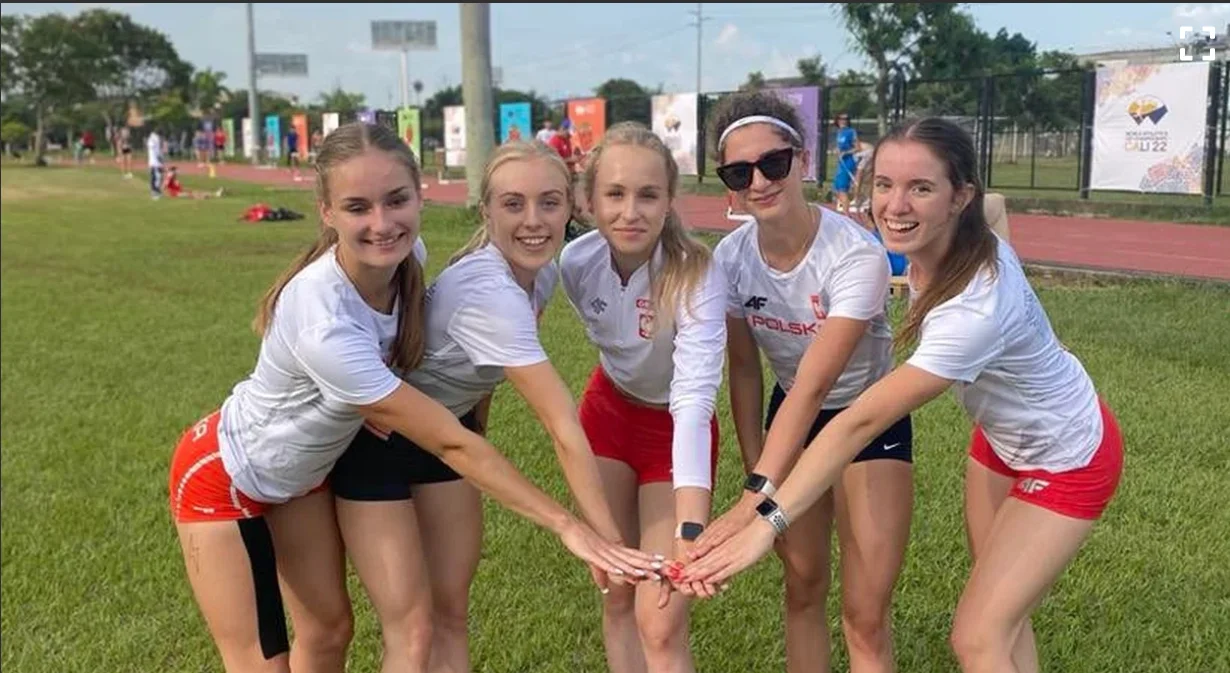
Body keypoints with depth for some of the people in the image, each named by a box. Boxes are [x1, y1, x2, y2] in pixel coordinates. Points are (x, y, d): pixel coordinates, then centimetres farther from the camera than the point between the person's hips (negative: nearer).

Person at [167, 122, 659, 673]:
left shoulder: (404, 254, -21)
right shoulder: (327, 329, -41)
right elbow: (451, 443, -34)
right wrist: (566, 525, -31)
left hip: (304, 470, 7)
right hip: (225, 479, -6)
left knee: (329, 629, 13)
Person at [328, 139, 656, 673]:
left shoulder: (543, 274, -9)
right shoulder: (489, 292, -35)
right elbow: (564, 427, -34)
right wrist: (607, 538, -29)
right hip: (374, 438, -7)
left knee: (452, 616, 10)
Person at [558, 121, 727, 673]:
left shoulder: (697, 275, -33)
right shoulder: (576, 262, -20)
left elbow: (695, 401, -43)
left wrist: (690, 530, -51)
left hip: (675, 428, -4)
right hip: (609, 411, 4)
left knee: (661, 623, -8)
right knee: (617, 596, 10)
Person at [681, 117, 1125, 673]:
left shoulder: (977, 309, -41)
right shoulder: (934, 249, -19)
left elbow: (862, 420, -43)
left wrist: (768, 522, -42)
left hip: (1067, 461, -8)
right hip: (1003, 437, 8)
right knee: (997, 615, 18)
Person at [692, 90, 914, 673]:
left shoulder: (856, 255, -31)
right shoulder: (729, 257, -15)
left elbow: (815, 384, -38)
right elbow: (745, 370, -3)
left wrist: (757, 498, -46)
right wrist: (755, 474, -4)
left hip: (870, 420, -4)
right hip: (790, 418, 4)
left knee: (865, 615, -4)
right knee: (802, 587, 13)